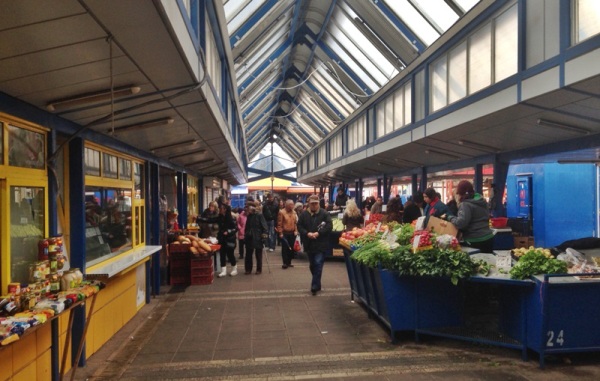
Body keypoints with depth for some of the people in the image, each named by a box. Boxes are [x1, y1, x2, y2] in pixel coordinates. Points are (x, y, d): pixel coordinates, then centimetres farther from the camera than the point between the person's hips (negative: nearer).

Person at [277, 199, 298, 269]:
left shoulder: (293, 212, 8)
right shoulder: (282, 212, -9)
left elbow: (295, 222, 13)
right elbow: (279, 223, -9)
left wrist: (296, 231, 4)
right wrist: (280, 233, -11)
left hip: (292, 233, 5)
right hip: (284, 233, -5)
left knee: (291, 248, 8)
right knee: (285, 248, -1)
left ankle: (289, 262, 18)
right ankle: (285, 263, 4)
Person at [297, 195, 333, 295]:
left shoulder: (324, 214, -5)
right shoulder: (304, 214, 3)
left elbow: (329, 226, -11)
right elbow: (299, 226, 3)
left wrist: (318, 233, -19)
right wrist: (307, 233, -14)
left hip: (321, 244, -4)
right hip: (309, 244, 4)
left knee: (318, 264, -10)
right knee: (312, 265, 14)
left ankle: (315, 286, -4)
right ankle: (317, 284, 31)